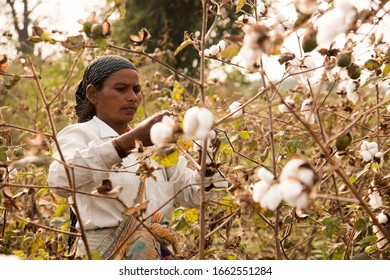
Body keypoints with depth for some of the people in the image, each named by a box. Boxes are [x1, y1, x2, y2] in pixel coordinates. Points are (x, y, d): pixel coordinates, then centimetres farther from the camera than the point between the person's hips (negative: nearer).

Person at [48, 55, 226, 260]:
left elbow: (192, 194, 12)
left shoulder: (153, 142, 19)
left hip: (159, 252, 5)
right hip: (105, 253, -4)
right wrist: (131, 141, -30)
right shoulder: (78, 134, 1)